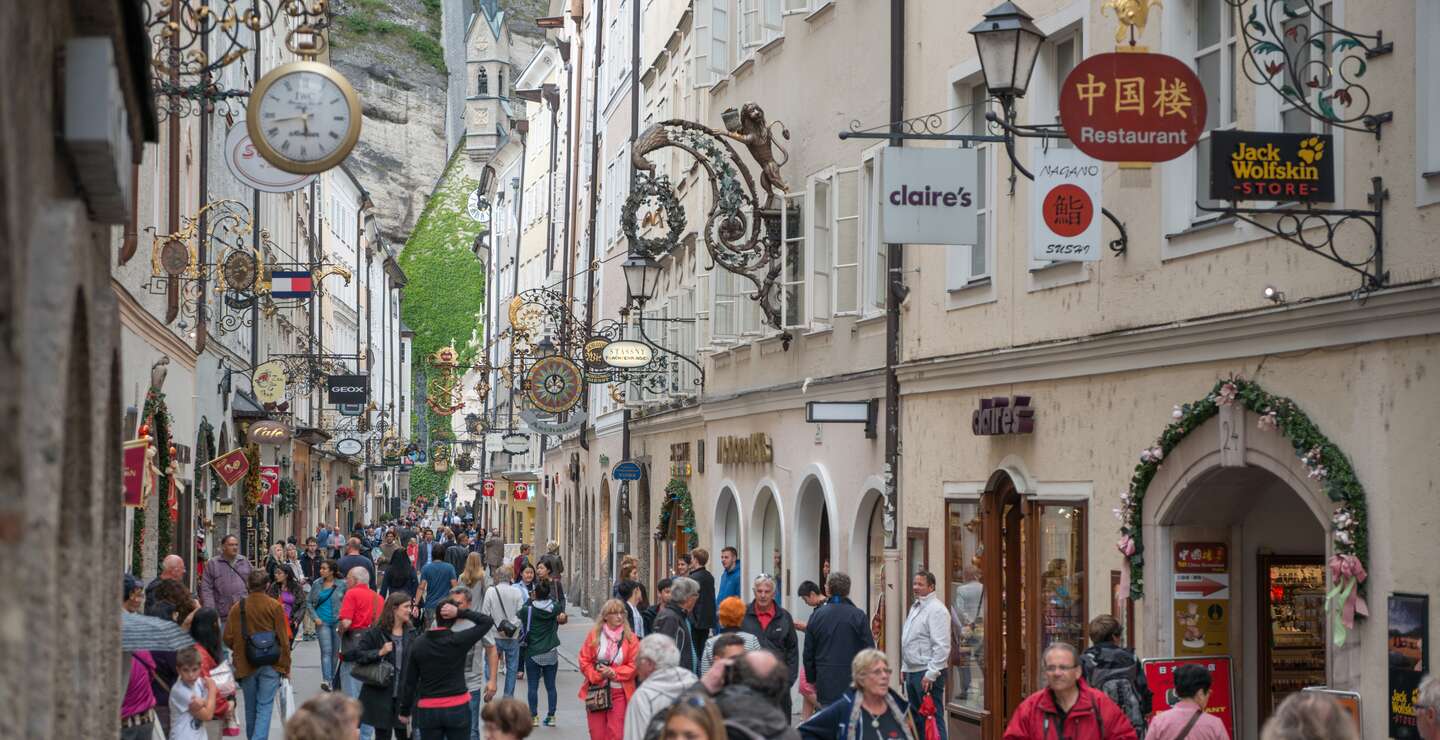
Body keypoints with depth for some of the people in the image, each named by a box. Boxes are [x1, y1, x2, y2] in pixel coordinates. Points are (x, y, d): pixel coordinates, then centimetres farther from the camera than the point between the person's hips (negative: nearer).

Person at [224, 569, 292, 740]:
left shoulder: (237, 607, -2)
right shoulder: (275, 606, -7)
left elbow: (228, 639, -1)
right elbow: (283, 639, -6)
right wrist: (286, 666, 3)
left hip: (246, 666, 2)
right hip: (271, 665, -2)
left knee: (250, 708, 16)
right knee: (265, 707, -2)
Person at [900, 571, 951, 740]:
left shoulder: (936, 610, -14)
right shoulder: (915, 607, 16)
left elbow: (941, 646, -20)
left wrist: (931, 674, -22)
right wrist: (904, 667, 20)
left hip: (928, 672, -10)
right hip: (912, 671, 10)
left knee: (933, 718, -9)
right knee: (916, 718, 16)